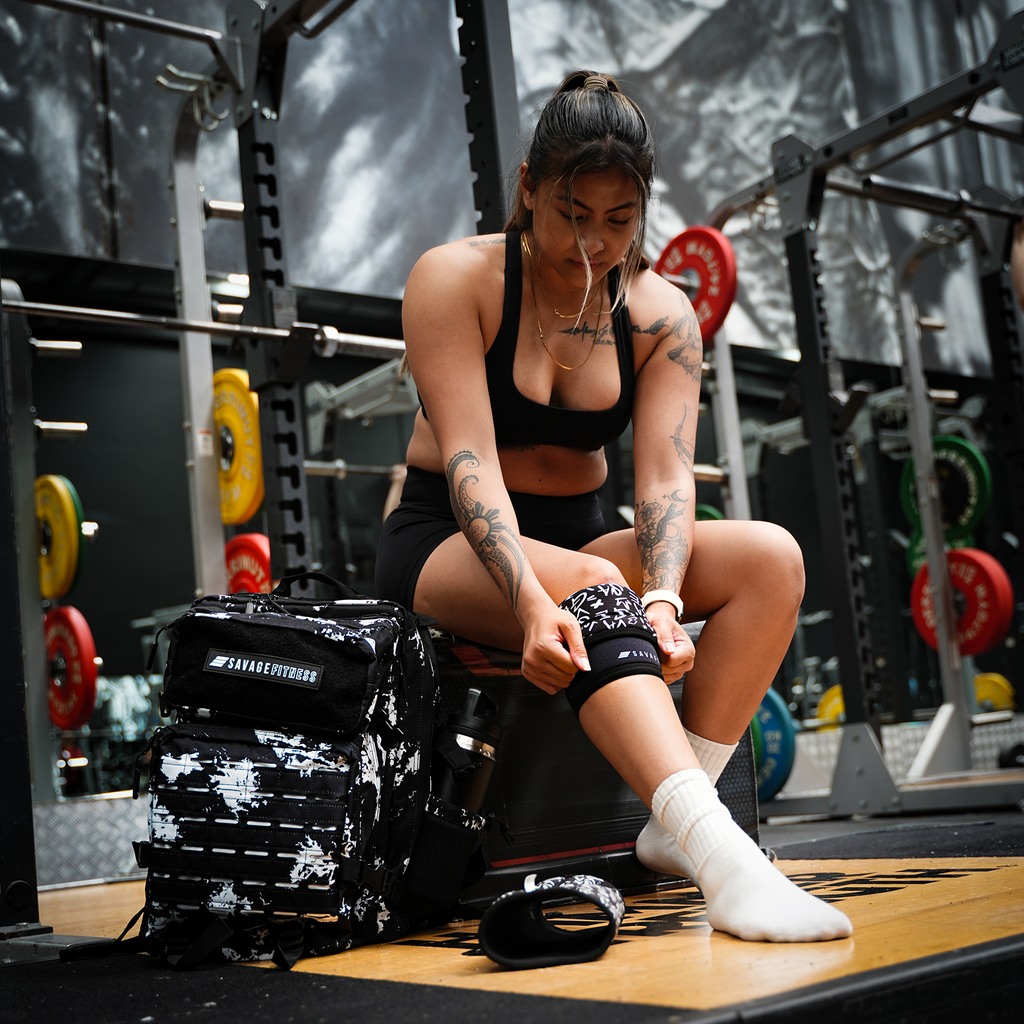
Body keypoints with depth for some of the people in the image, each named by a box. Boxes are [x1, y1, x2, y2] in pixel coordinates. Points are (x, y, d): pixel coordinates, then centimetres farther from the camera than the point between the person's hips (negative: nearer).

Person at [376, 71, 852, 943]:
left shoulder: (661, 315, -2)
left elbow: (666, 476, -13)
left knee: (771, 556, -19)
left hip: (578, 537, 5)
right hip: (448, 544, -4)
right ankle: (723, 859, -48)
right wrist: (532, 599, -39)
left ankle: (675, 827, -22)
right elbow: (469, 458, -23)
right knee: (594, 587, -37)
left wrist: (663, 599, -33)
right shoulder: (454, 279, -12)